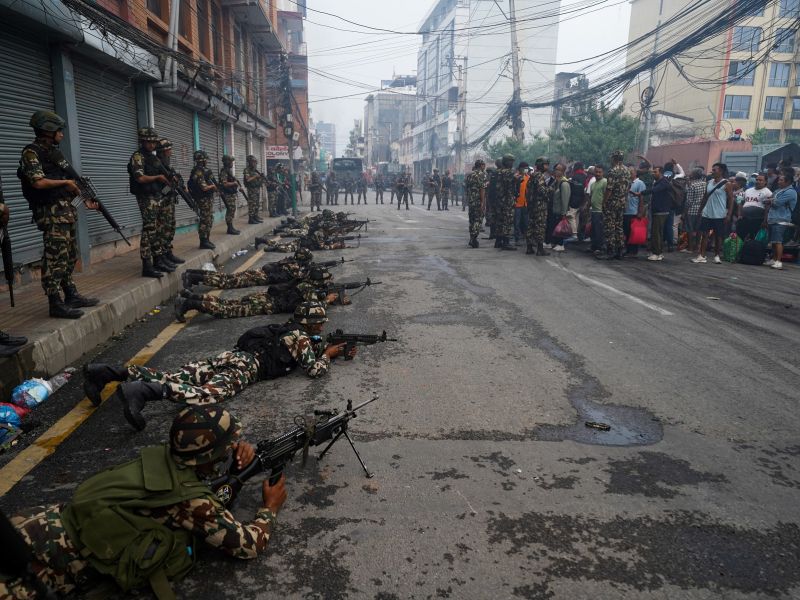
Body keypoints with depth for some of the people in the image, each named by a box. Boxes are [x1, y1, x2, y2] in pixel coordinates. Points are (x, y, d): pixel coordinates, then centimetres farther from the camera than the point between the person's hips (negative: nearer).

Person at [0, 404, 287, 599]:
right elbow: (248, 545, -14)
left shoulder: (165, 455, 2)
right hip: (60, 558, -7)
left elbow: (200, 454, 24)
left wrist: (239, 451, 3)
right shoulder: (192, 501, -21)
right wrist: (270, 508, 5)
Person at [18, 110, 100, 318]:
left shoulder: (54, 151, 17)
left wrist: (86, 198, 15)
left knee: (70, 257, 14)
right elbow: (38, 182, -21)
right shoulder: (31, 153, -10)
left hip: (66, 211, 9)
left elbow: (72, 180, 22)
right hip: (52, 214, -9)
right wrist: (65, 182, -10)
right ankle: (55, 304, -7)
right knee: (55, 258, -9)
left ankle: (71, 295, 23)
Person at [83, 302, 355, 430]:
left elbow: (314, 347, 46)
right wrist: (328, 355, 15)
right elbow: (315, 369, -3)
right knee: (208, 393, -32)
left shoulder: (294, 329, 29)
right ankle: (142, 391, -53)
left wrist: (338, 348, 34)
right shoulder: (299, 336, 2)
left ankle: (106, 371, -12)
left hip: (233, 356, 8)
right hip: (245, 366, -8)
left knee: (175, 377, -4)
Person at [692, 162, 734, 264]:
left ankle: (716, 256, 15)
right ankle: (701, 256, 1)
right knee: (704, 234, 1)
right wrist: (700, 210, 12)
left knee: (718, 236, 5)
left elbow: (731, 200, -7)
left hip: (719, 216, -5)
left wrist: (729, 215, -13)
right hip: (706, 214, 5)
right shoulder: (709, 183, 10)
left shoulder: (727, 184, -6)